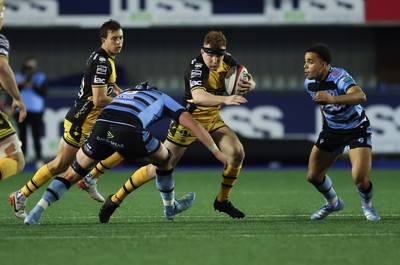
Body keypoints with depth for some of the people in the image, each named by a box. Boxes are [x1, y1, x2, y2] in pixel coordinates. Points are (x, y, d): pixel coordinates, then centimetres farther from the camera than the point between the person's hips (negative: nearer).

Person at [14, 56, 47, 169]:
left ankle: (39, 159, -5)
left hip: (36, 110, -2)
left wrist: (33, 86, -16)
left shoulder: (40, 77, 7)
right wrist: (21, 85, -13)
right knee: (22, 135, 1)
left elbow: (44, 93, -3)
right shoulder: (18, 76, 12)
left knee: (36, 135, -8)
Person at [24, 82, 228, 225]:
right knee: (165, 160, 27)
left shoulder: (124, 94, 42)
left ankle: (35, 213, 1)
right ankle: (170, 208, 42)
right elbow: (192, 124, 21)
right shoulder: (162, 99, 30)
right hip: (129, 132, -3)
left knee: (72, 174, 18)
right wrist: (216, 151, 23)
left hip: (101, 125, 3)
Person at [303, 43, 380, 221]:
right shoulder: (309, 83, -9)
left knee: (360, 178, -21)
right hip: (332, 130, 6)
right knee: (313, 176, 2)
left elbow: (360, 96, -52)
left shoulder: (339, 78, -31)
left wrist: (332, 99, -67)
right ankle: (333, 203, 34)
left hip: (356, 129, -6)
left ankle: (367, 205, 14)